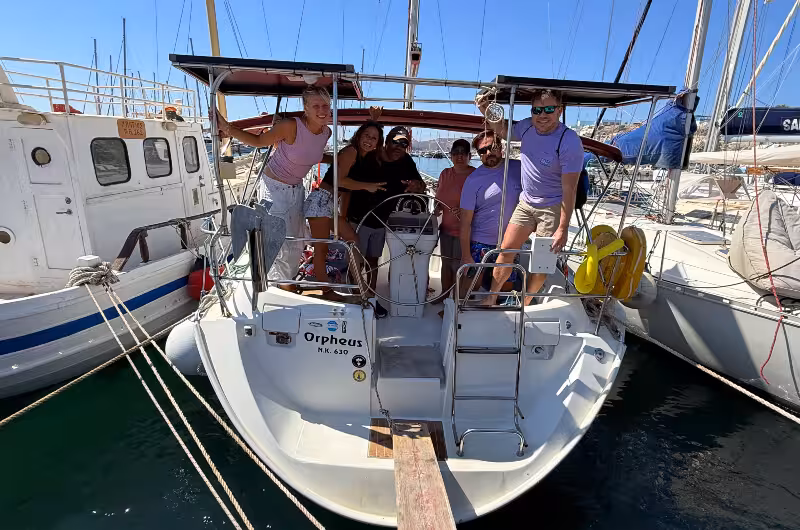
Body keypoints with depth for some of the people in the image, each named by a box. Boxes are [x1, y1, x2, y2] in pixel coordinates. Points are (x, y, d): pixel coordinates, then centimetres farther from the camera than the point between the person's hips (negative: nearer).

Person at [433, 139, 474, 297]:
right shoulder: (445, 174, 8)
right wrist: (437, 210, 1)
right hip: (446, 228, 6)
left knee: (458, 266, 0)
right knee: (446, 264, 18)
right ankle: (444, 295, 34)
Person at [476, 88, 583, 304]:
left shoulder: (570, 142, -23)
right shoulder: (527, 126, -4)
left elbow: (569, 189, -22)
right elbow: (503, 132, 19)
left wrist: (563, 228, -22)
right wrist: (488, 112, 0)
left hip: (552, 208, -5)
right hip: (526, 203, 6)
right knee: (506, 250, 5)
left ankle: (524, 305, 22)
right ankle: (490, 299, 19)